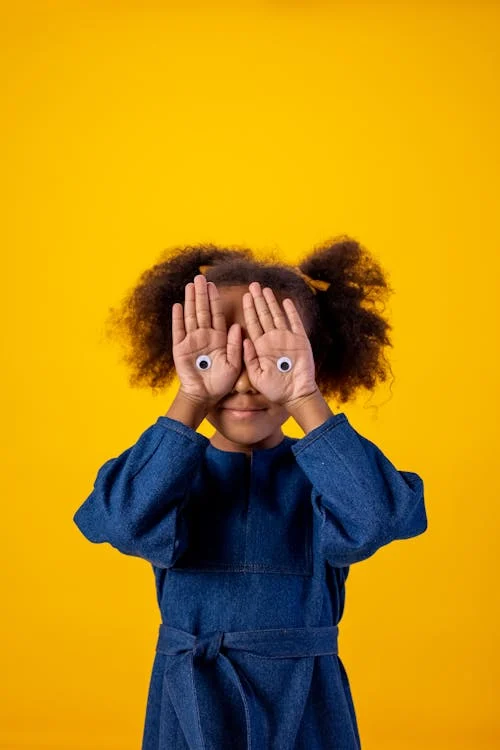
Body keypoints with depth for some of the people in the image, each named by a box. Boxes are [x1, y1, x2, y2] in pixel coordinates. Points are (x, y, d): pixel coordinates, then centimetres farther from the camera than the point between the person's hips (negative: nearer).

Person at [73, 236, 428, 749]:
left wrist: (306, 402, -28)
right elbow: (132, 525, -27)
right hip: (189, 706, 1)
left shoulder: (318, 472, -7)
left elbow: (365, 525, -30)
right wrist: (191, 401, -26)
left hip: (304, 707, 0)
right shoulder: (177, 470, -5)